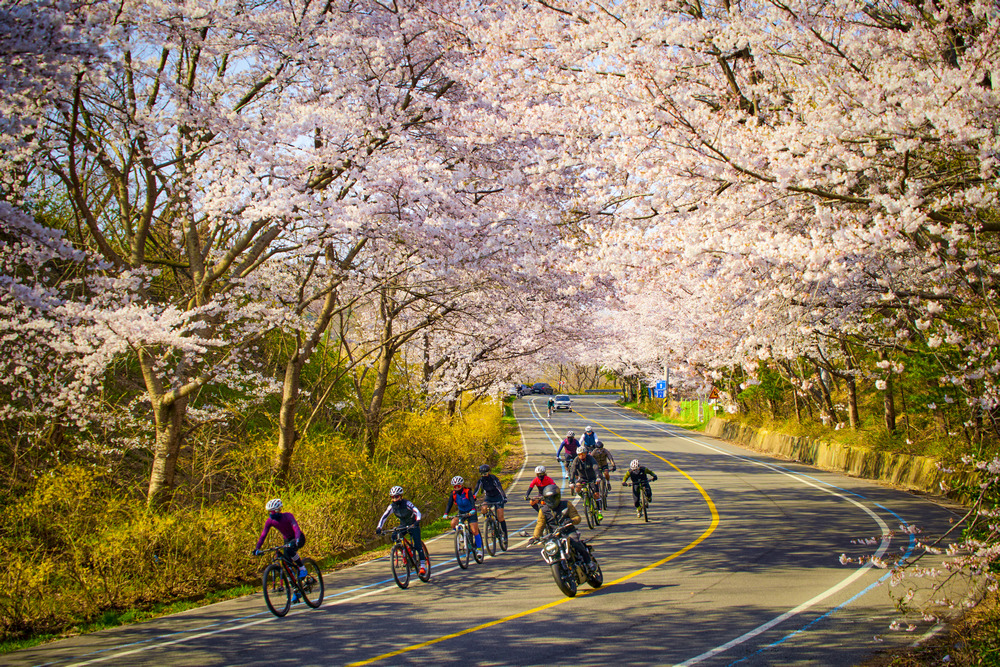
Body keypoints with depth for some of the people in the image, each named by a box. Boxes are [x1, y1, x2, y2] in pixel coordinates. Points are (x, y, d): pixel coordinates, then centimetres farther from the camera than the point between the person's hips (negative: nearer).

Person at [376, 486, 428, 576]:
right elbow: (384, 516, -11)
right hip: (403, 525, 5)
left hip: (413, 524, -5)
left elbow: (417, 512, -35)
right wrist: (379, 528, -25)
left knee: (417, 544, -16)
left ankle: (423, 565, -11)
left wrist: (417, 522, -53)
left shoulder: (406, 503, -26)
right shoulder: (392, 506, -12)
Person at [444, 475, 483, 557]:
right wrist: (446, 514, -33)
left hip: (470, 512, -4)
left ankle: (479, 549, 5)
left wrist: (473, 510, -54)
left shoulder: (467, 492, -21)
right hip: (461, 512, 4)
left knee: (475, 531, -11)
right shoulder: (453, 494, -10)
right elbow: (449, 504, -16)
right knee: (453, 523, -23)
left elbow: (472, 501, -35)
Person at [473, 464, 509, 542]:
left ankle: (505, 534, 3)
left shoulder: (494, 478, -24)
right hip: (488, 497, 4)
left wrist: (504, 498, -47)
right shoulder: (481, 480, -13)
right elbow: (476, 490, -16)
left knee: (500, 517, -10)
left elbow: (500, 488, -33)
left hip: (498, 497, -4)